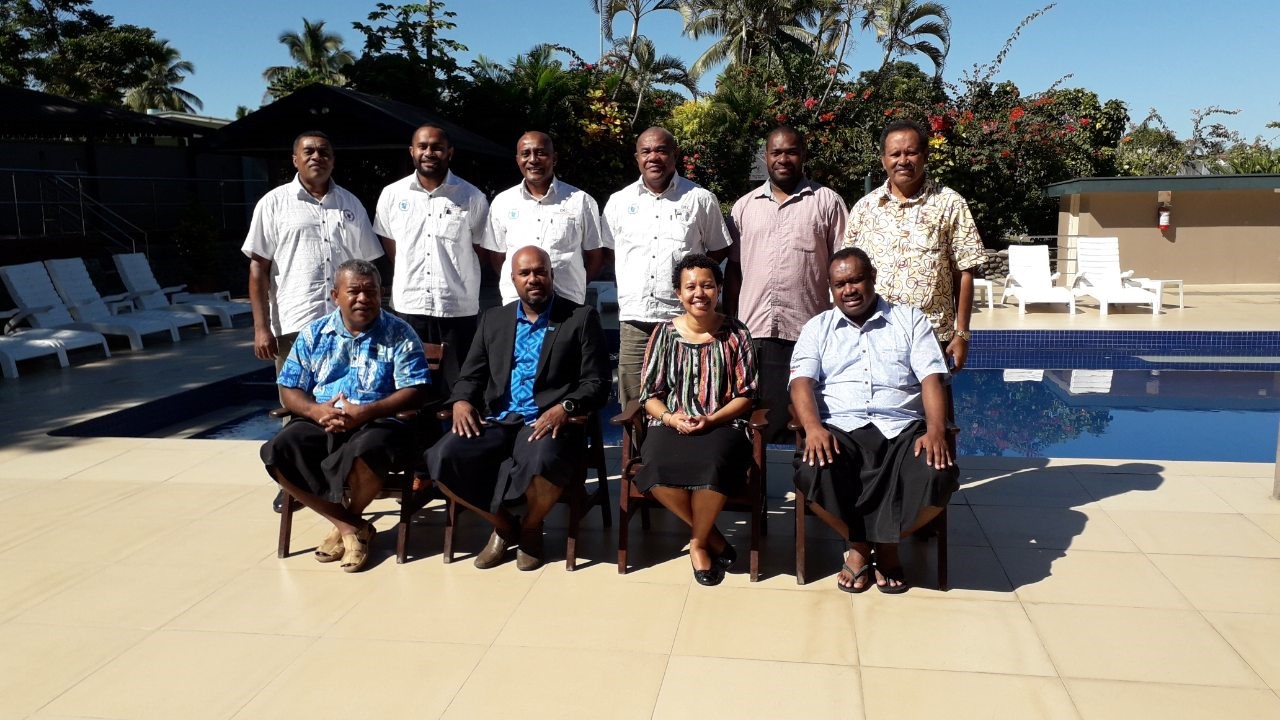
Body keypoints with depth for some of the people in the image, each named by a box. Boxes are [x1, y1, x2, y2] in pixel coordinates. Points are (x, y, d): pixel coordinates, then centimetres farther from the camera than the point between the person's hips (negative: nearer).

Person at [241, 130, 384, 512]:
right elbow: (258, 267, 2)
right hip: (294, 324, -2)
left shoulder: (351, 205, 12)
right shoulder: (274, 203, 4)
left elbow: (367, 265, 14)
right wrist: (261, 327, -6)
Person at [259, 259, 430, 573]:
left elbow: (415, 392, -8)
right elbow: (290, 390, 9)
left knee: (366, 449, -37)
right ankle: (350, 526, -12)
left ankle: (349, 519, -2)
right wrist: (317, 411, -15)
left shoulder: (399, 333, 1)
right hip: (320, 424, 4)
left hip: (379, 422, -3)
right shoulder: (313, 334, 12)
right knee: (278, 452, -24)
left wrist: (365, 412, -21)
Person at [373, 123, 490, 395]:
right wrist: (410, 280, 12)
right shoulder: (392, 195, 5)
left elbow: (482, 250, 7)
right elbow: (390, 248, 14)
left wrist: (454, 278, 7)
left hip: (458, 311, -2)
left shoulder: (472, 197, -1)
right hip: (408, 308, 2)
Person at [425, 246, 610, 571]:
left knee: (543, 462, -38)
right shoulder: (493, 319, 18)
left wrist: (565, 407, -20)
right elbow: (470, 374, 17)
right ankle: (502, 524, 3)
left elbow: (596, 383, 0)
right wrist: (462, 401, -6)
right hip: (496, 422, 4)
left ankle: (531, 529, -1)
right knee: (442, 458, -24)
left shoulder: (582, 318, 5)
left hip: (549, 422, -3)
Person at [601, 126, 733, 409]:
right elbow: (609, 250, 20)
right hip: (634, 319, 2)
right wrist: (633, 280, 9)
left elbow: (719, 250, 11)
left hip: (684, 317, -2)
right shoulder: (619, 201, 11)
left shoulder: (700, 199, 5)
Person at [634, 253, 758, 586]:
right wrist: (670, 417, -13)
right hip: (670, 426, 1)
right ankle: (714, 539, -10)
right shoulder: (664, 333, 9)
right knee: (658, 467, -33)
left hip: (722, 425, -1)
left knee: (713, 463, -37)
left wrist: (712, 419, -12)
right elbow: (650, 394, 8)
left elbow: (745, 395, 4)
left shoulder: (736, 334, 7)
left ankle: (698, 542, -9)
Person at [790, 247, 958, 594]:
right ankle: (857, 542, 0)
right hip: (840, 429, 0)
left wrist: (936, 431, -15)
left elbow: (931, 379, 4)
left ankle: (886, 541, 2)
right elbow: (801, 381, 0)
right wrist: (813, 427, -21)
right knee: (812, 473, -32)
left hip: (902, 429, 1)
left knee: (939, 475, -29)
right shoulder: (817, 328, 16)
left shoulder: (910, 320, 15)